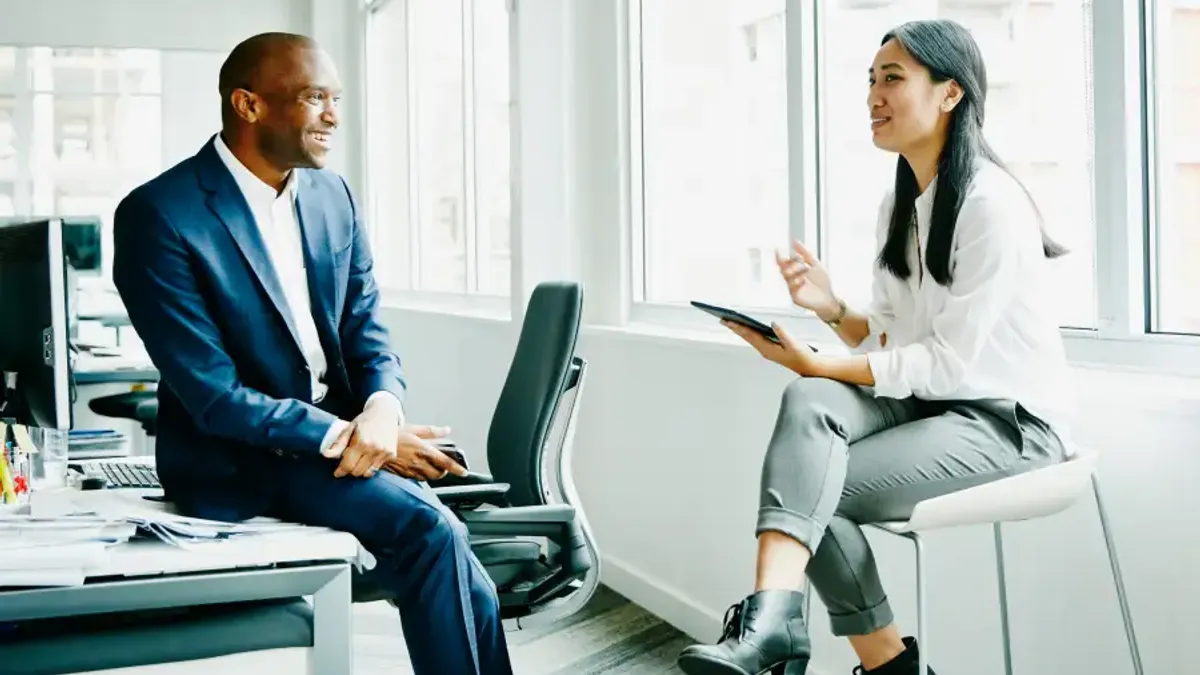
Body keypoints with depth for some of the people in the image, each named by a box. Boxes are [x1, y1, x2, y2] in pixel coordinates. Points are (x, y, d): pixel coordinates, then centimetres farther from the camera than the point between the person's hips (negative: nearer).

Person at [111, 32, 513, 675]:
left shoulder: (332, 195, 6)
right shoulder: (159, 215, -15)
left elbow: (367, 332, 8)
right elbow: (213, 396, -18)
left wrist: (381, 411, -14)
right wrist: (344, 435, -23)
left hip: (344, 428, 6)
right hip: (239, 457, -6)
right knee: (432, 530, -26)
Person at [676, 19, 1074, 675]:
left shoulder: (992, 204, -17)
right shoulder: (898, 205, 10)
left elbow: (948, 362, -19)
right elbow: (887, 339, 11)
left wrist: (818, 364, -21)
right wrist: (831, 308, -10)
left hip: (1006, 417, -7)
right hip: (927, 400, 7)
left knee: (814, 483, -24)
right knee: (809, 402, -24)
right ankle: (772, 620, -32)